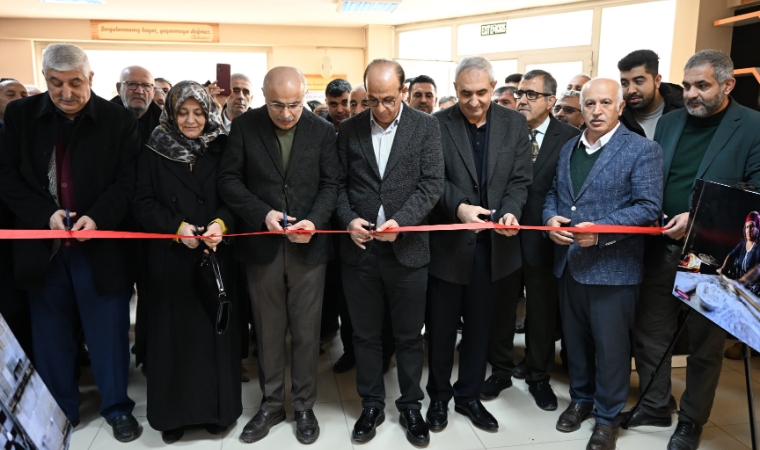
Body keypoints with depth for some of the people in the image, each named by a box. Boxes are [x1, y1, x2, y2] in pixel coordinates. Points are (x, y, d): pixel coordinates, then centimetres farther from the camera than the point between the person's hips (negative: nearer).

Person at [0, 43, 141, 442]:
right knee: (51, 334, 14)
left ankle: (117, 407, 24)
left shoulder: (119, 120, -3)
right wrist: (46, 214, -13)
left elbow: (128, 181, -6)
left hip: (101, 245, -2)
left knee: (109, 332, 7)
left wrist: (98, 217, -20)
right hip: (42, 245, 3)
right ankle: (58, 411, 32)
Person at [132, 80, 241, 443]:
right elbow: (142, 202, -2)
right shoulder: (154, 151, 2)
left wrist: (221, 224, -17)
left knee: (215, 328, 6)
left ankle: (218, 406, 22)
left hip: (215, 256, 1)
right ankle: (173, 412, 22)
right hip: (169, 258, 0)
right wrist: (176, 226, -17)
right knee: (173, 331, 5)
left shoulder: (222, 150, 3)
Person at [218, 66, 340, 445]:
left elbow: (331, 184, 0)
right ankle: (271, 404, 30)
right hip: (262, 245, 1)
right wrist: (262, 213, -16)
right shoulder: (245, 126, -1)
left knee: (306, 332, 9)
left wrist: (315, 221, -17)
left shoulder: (322, 131, 0)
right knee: (268, 331, 12)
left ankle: (304, 406, 26)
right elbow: (228, 179, -2)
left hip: (308, 246, 0)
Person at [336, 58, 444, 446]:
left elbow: (432, 183, -7)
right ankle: (371, 404, 32)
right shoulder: (350, 129, 5)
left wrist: (401, 221, -20)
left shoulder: (426, 127, -1)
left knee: (409, 336, 11)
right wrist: (348, 219, -12)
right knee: (365, 335, 14)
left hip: (406, 249, -1)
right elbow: (339, 183, 6)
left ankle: (410, 406, 30)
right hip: (359, 249, 2)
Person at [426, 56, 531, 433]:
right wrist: (458, 207, -26)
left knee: (479, 327, 15)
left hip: (494, 244, 2)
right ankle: (439, 396, 31)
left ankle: (469, 395, 33)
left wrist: (510, 211, -19)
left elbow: (520, 179, 0)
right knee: (441, 327, 11)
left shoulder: (514, 124, 3)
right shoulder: (438, 124, -5)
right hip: (449, 242, -2)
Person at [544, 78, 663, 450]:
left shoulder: (642, 150, -7)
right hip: (568, 263, 6)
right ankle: (581, 399, 38)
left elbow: (648, 207, -14)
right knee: (575, 339, 18)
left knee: (610, 345, 6)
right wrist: (551, 218, -6)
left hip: (612, 267, -6)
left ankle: (608, 416, 24)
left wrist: (600, 230, -24)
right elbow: (553, 193, 17)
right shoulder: (568, 148, 13)